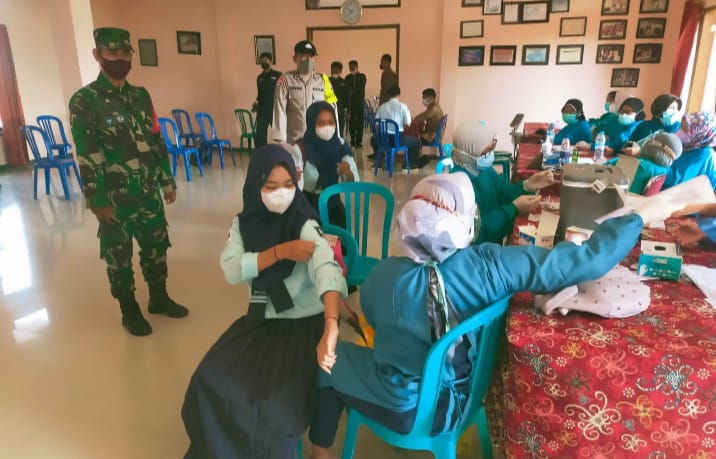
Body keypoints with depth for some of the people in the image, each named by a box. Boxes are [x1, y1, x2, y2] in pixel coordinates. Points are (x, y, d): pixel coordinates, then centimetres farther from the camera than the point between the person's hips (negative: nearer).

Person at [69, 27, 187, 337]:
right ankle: (129, 310, 24)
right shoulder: (84, 101, -8)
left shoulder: (141, 96, 9)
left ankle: (159, 297, 34)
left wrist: (167, 181, 11)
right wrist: (97, 201, -14)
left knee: (156, 246, 14)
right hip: (115, 198, -5)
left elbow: (157, 142, 12)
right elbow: (86, 157, -12)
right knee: (118, 256, 8)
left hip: (148, 193, 5)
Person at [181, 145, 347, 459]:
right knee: (211, 381, -10)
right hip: (261, 320, 5)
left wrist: (331, 326, -51)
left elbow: (327, 269, -33)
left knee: (276, 401, -21)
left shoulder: (305, 225, -16)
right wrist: (280, 251, -24)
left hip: (305, 323, -4)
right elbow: (231, 270, -11)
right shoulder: (244, 223, 1)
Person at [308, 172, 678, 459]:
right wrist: (640, 215, -8)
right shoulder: (490, 265, -28)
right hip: (451, 406, 3)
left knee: (330, 356, 21)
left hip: (399, 404, -2)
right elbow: (589, 260, -22)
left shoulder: (385, 274, -27)